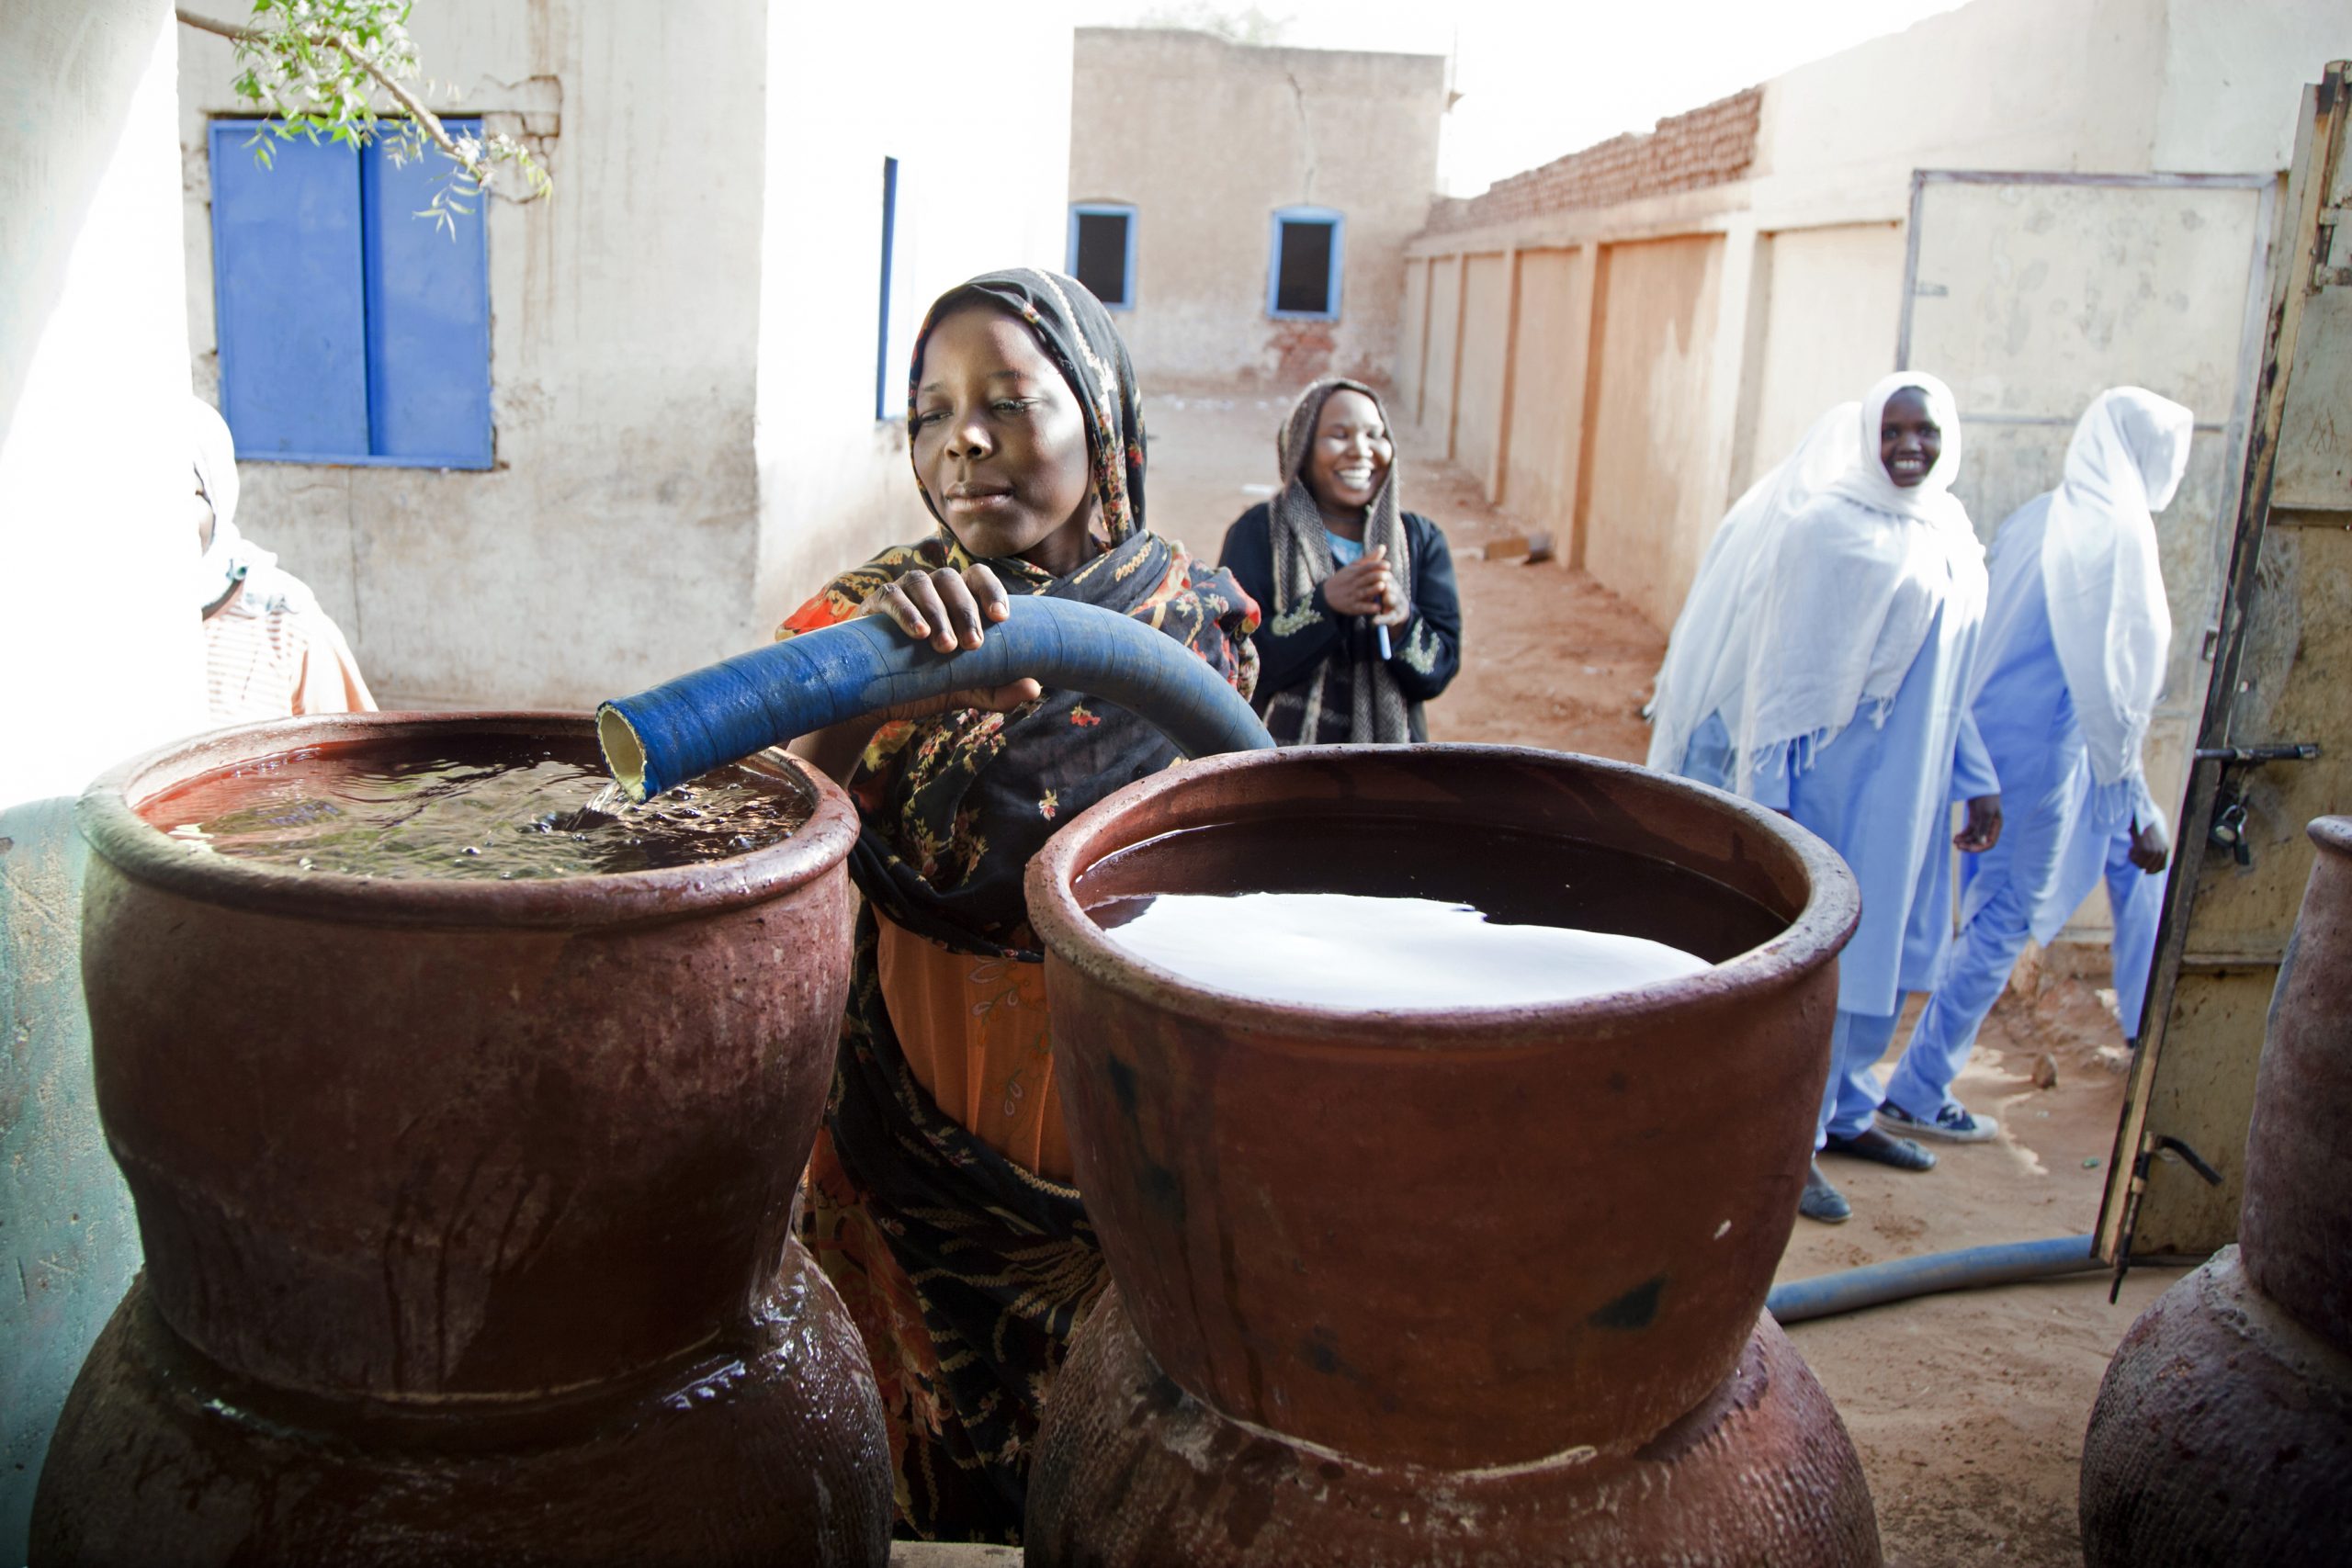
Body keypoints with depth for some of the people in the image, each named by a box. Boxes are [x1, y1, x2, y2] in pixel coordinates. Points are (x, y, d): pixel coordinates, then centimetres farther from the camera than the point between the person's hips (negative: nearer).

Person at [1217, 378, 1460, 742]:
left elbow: (1438, 672, 2)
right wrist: (1324, 603, -19)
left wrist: (1402, 621, -17)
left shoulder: (1420, 539, 8)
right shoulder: (1256, 533, 0)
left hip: (1389, 750, 3)